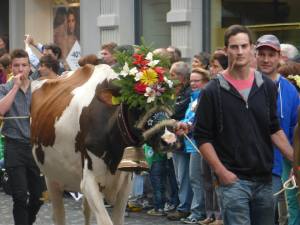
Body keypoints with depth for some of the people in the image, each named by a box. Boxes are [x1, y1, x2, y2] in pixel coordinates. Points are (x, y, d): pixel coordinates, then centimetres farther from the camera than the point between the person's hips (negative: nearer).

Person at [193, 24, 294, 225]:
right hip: (233, 179, -4)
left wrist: (295, 159, 1)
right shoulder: (213, 91, -3)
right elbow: (203, 137, -3)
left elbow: (274, 130, 13)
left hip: (264, 179, 4)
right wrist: (221, 172, -11)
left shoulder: (267, 86, 8)